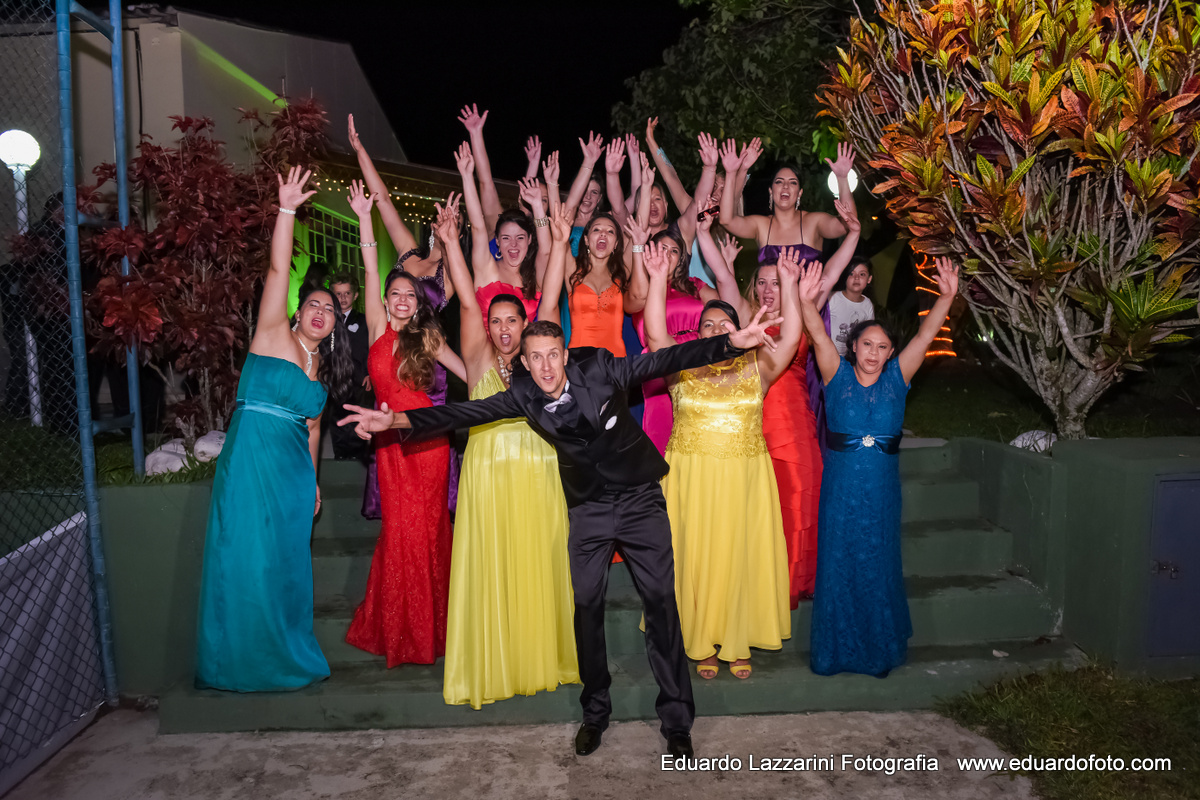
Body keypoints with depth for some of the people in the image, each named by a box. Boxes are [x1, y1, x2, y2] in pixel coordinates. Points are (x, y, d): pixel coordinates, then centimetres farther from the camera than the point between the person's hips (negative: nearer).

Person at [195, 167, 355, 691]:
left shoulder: (322, 368, 15)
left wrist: (313, 482, 18)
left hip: (294, 472, 5)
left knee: (286, 564, 11)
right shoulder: (273, 336, -1)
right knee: (247, 562, -2)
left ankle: (288, 657, 23)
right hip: (251, 463, -5)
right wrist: (287, 209, -18)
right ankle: (242, 662, 12)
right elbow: (278, 270, -11)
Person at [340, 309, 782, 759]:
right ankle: (594, 713, 22)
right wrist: (397, 419, -21)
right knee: (587, 605, 2)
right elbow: (467, 413, -11)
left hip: (639, 498, -2)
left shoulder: (599, 368, -14)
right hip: (589, 508, 2)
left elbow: (665, 360, -16)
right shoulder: (523, 396, -7)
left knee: (660, 601, -1)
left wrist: (732, 343, -25)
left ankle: (676, 721, 12)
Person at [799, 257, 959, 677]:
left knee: (879, 566, 10)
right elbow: (820, 338, -16)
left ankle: (881, 650, 27)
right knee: (838, 564, 5)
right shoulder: (838, 375, -1)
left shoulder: (897, 378, 3)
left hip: (881, 488, 2)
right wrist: (806, 302, -32)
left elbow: (924, 336, -7)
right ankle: (836, 650, 21)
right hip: (840, 487, -1)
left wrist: (946, 297, -21)